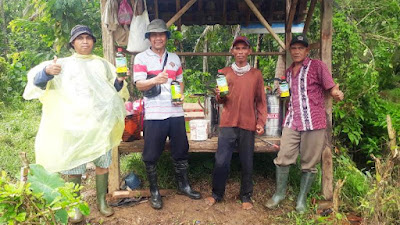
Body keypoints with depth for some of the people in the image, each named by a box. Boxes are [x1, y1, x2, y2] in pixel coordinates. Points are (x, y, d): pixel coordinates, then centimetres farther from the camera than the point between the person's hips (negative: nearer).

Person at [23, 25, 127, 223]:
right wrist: (47, 71, -25)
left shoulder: (102, 64, 15)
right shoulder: (63, 64, 7)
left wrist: (119, 80, 1)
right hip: (74, 124, -2)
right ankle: (75, 207, 14)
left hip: (101, 123, 2)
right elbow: (37, 82, -3)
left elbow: (113, 89, 23)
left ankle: (102, 202, 21)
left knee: (103, 165, 6)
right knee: (73, 167, -1)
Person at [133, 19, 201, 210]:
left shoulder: (174, 58, 16)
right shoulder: (141, 58, 2)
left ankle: (183, 185, 31)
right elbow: (139, 84, -9)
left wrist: (181, 95, 1)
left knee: (180, 151, 12)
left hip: (175, 112, 4)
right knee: (151, 155, 4)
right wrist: (155, 80, -30)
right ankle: (154, 192, 21)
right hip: (153, 114, -4)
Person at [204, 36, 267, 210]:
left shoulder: (256, 74, 9)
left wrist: (261, 122, 1)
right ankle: (217, 194, 18)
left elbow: (261, 101, 10)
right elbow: (221, 100, 12)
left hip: (248, 125, 0)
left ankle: (246, 196, 21)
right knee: (221, 161, 1)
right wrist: (219, 96, -11)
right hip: (228, 123, 0)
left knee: (247, 163, 6)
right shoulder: (224, 73, 10)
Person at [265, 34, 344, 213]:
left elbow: (332, 88, -3)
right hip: (292, 122, 4)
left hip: (313, 123, -4)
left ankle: (302, 199, 19)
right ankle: (279, 193, 20)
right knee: (283, 159, 0)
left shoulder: (317, 66, 1)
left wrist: (337, 94, -25)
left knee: (309, 164, 3)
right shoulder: (288, 72, 18)